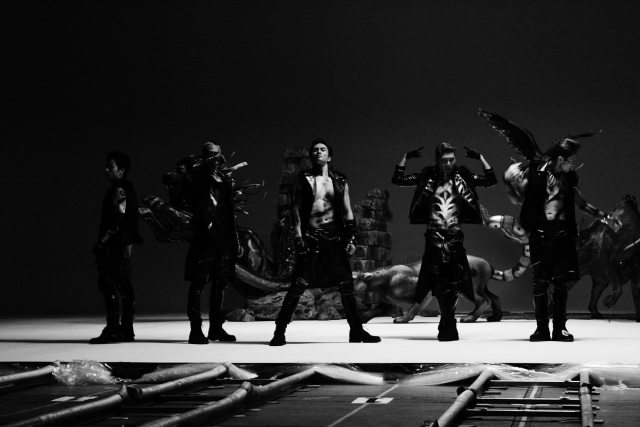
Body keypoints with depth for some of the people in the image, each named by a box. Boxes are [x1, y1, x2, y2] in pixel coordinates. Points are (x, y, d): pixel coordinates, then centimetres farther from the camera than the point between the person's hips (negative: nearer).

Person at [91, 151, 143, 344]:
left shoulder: (119, 190, -12)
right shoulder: (126, 189, 18)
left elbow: (118, 220, -20)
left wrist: (102, 242, -20)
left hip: (115, 243, -10)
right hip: (123, 243, 10)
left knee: (108, 285, -11)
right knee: (123, 286, 10)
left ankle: (112, 330, -13)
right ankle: (126, 329, 14)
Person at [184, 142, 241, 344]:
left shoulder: (225, 180, 16)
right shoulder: (197, 179, -1)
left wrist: (235, 239, 16)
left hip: (224, 239, 6)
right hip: (205, 238, -6)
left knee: (220, 284, 11)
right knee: (198, 284, -5)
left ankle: (216, 328, 19)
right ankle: (196, 329, -3)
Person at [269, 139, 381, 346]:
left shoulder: (339, 181, 11)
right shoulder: (303, 179, 5)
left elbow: (347, 212, 12)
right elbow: (296, 210, 2)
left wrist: (351, 238, 3)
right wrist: (299, 238, -7)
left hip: (334, 238, 3)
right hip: (311, 238, -3)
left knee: (346, 284, 2)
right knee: (299, 284, -9)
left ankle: (356, 330, 13)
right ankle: (280, 331, -3)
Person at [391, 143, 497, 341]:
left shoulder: (462, 176, 4)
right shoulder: (427, 176, 3)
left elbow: (491, 181, 3)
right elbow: (397, 180, 2)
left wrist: (480, 158, -3)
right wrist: (405, 158, -6)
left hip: (455, 235, 0)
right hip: (434, 235, 0)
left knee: (454, 280, -2)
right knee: (439, 281, 0)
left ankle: (447, 324, 9)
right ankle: (448, 325, 9)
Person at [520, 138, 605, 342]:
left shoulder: (569, 177, 9)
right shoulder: (538, 171, -2)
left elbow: (581, 203, 20)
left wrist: (604, 216, 19)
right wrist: (542, 171, -11)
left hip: (563, 233, 3)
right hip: (540, 232, -3)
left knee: (562, 281, 2)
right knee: (540, 282, -3)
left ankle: (560, 328, 9)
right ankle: (542, 328, 6)